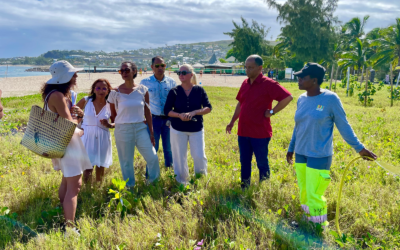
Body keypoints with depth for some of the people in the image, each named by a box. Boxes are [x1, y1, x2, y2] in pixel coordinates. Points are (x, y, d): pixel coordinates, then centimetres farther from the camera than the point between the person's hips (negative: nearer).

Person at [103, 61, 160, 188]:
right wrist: (110, 124, -14)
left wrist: (151, 132, 5)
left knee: (152, 158, 1)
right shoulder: (115, 92, -3)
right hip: (123, 130, -1)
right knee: (126, 162, 8)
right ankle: (130, 188, 29)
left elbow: (147, 112, 5)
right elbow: (113, 115, 5)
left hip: (141, 128, 2)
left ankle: (154, 183, 27)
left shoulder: (142, 90, 1)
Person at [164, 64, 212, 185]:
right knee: (180, 157, 8)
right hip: (178, 129, 0)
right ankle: (182, 182, 28)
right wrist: (179, 115, -23)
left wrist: (194, 112, -22)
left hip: (197, 129, 0)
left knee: (199, 156, -1)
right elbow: (167, 110, -4)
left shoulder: (199, 90, -3)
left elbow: (208, 108, -5)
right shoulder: (174, 91, -4)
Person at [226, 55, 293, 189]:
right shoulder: (245, 83, 9)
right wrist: (232, 122, 20)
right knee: (244, 162, 15)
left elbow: (288, 97, -18)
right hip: (243, 132, 7)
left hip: (260, 133, -6)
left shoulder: (268, 84, -12)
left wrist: (272, 112, -15)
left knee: (262, 163, 7)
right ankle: (244, 188, 30)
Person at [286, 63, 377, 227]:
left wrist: (359, 148, -3)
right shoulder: (301, 99, 4)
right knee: (304, 192, 12)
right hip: (300, 154, 6)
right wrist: (291, 148, 21)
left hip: (319, 156, -6)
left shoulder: (330, 99, -13)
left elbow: (343, 126, -5)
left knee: (314, 195, -5)